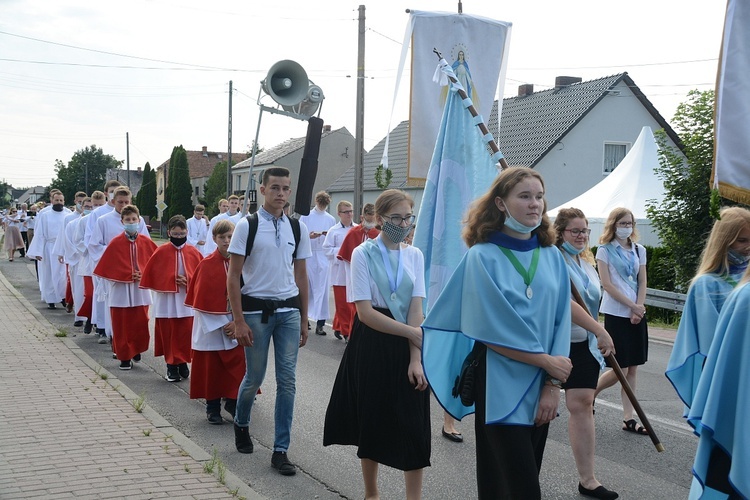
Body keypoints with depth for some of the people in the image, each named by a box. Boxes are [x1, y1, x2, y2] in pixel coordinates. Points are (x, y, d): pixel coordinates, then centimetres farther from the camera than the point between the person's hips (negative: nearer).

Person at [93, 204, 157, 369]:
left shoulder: (145, 242, 1)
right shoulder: (115, 243, -6)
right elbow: (108, 268, -4)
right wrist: (128, 276, -10)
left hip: (140, 290, 2)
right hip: (120, 290, -2)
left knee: (140, 324, 3)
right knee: (121, 326, 2)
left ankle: (136, 350, 28)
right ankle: (124, 357, 14)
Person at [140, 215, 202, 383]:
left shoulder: (193, 252, 1)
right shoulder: (161, 252, -3)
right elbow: (152, 275, -1)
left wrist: (188, 281, -11)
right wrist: (170, 282, -10)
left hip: (187, 301, 1)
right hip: (166, 301, -1)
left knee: (185, 334, 4)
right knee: (168, 334, 4)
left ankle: (183, 363, 20)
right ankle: (171, 366, 15)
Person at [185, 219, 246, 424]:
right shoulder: (207, 265, -7)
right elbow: (202, 299, -8)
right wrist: (220, 325, -11)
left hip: (235, 324, 2)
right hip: (210, 325, -2)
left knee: (237, 364, 0)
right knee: (211, 367, 6)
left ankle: (232, 402, 18)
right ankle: (212, 408, 20)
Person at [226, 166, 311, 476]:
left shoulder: (298, 228, 6)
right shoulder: (247, 226, -5)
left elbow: (301, 275, 12)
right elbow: (233, 276, -5)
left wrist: (303, 320, 11)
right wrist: (239, 321, -11)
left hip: (289, 311, 3)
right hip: (256, 309, -3)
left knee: (287, 381, 1)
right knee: (254, 377, 7)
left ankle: (280, 450, 11)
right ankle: (241, 423, 38)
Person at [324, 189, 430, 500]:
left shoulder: (414, 255, 3)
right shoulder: (363, 254, -8)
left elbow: (416, 308, -4)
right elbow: (365, 311, -14)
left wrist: (415, 358, -13)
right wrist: (412, 332, -17)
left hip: (406, 344, 3)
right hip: (372, 344, -2)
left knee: (414, 424, 0)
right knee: (372, 419, 9)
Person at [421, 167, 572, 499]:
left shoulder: (552, 257, 5)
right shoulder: (482, 257, -9)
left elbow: (560, 323, 2)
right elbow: (492, 330, -13)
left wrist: (553, 384, -6)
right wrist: (547, 361, -9)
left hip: (540, 387, 5)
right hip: (499, 387, -5)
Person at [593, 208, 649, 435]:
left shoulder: (639, 250, 10)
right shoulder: (605, 250, -3)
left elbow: (642, 283, 7)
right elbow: (607, 284, -9)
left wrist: (638, 310, -6)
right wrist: (632, 306, -13)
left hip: (637, 313, 5)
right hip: (616, 314, -5)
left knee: (633, 368, 5)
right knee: (620, 370, -5)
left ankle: (628, 419, 10)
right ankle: (589, 395, 19)